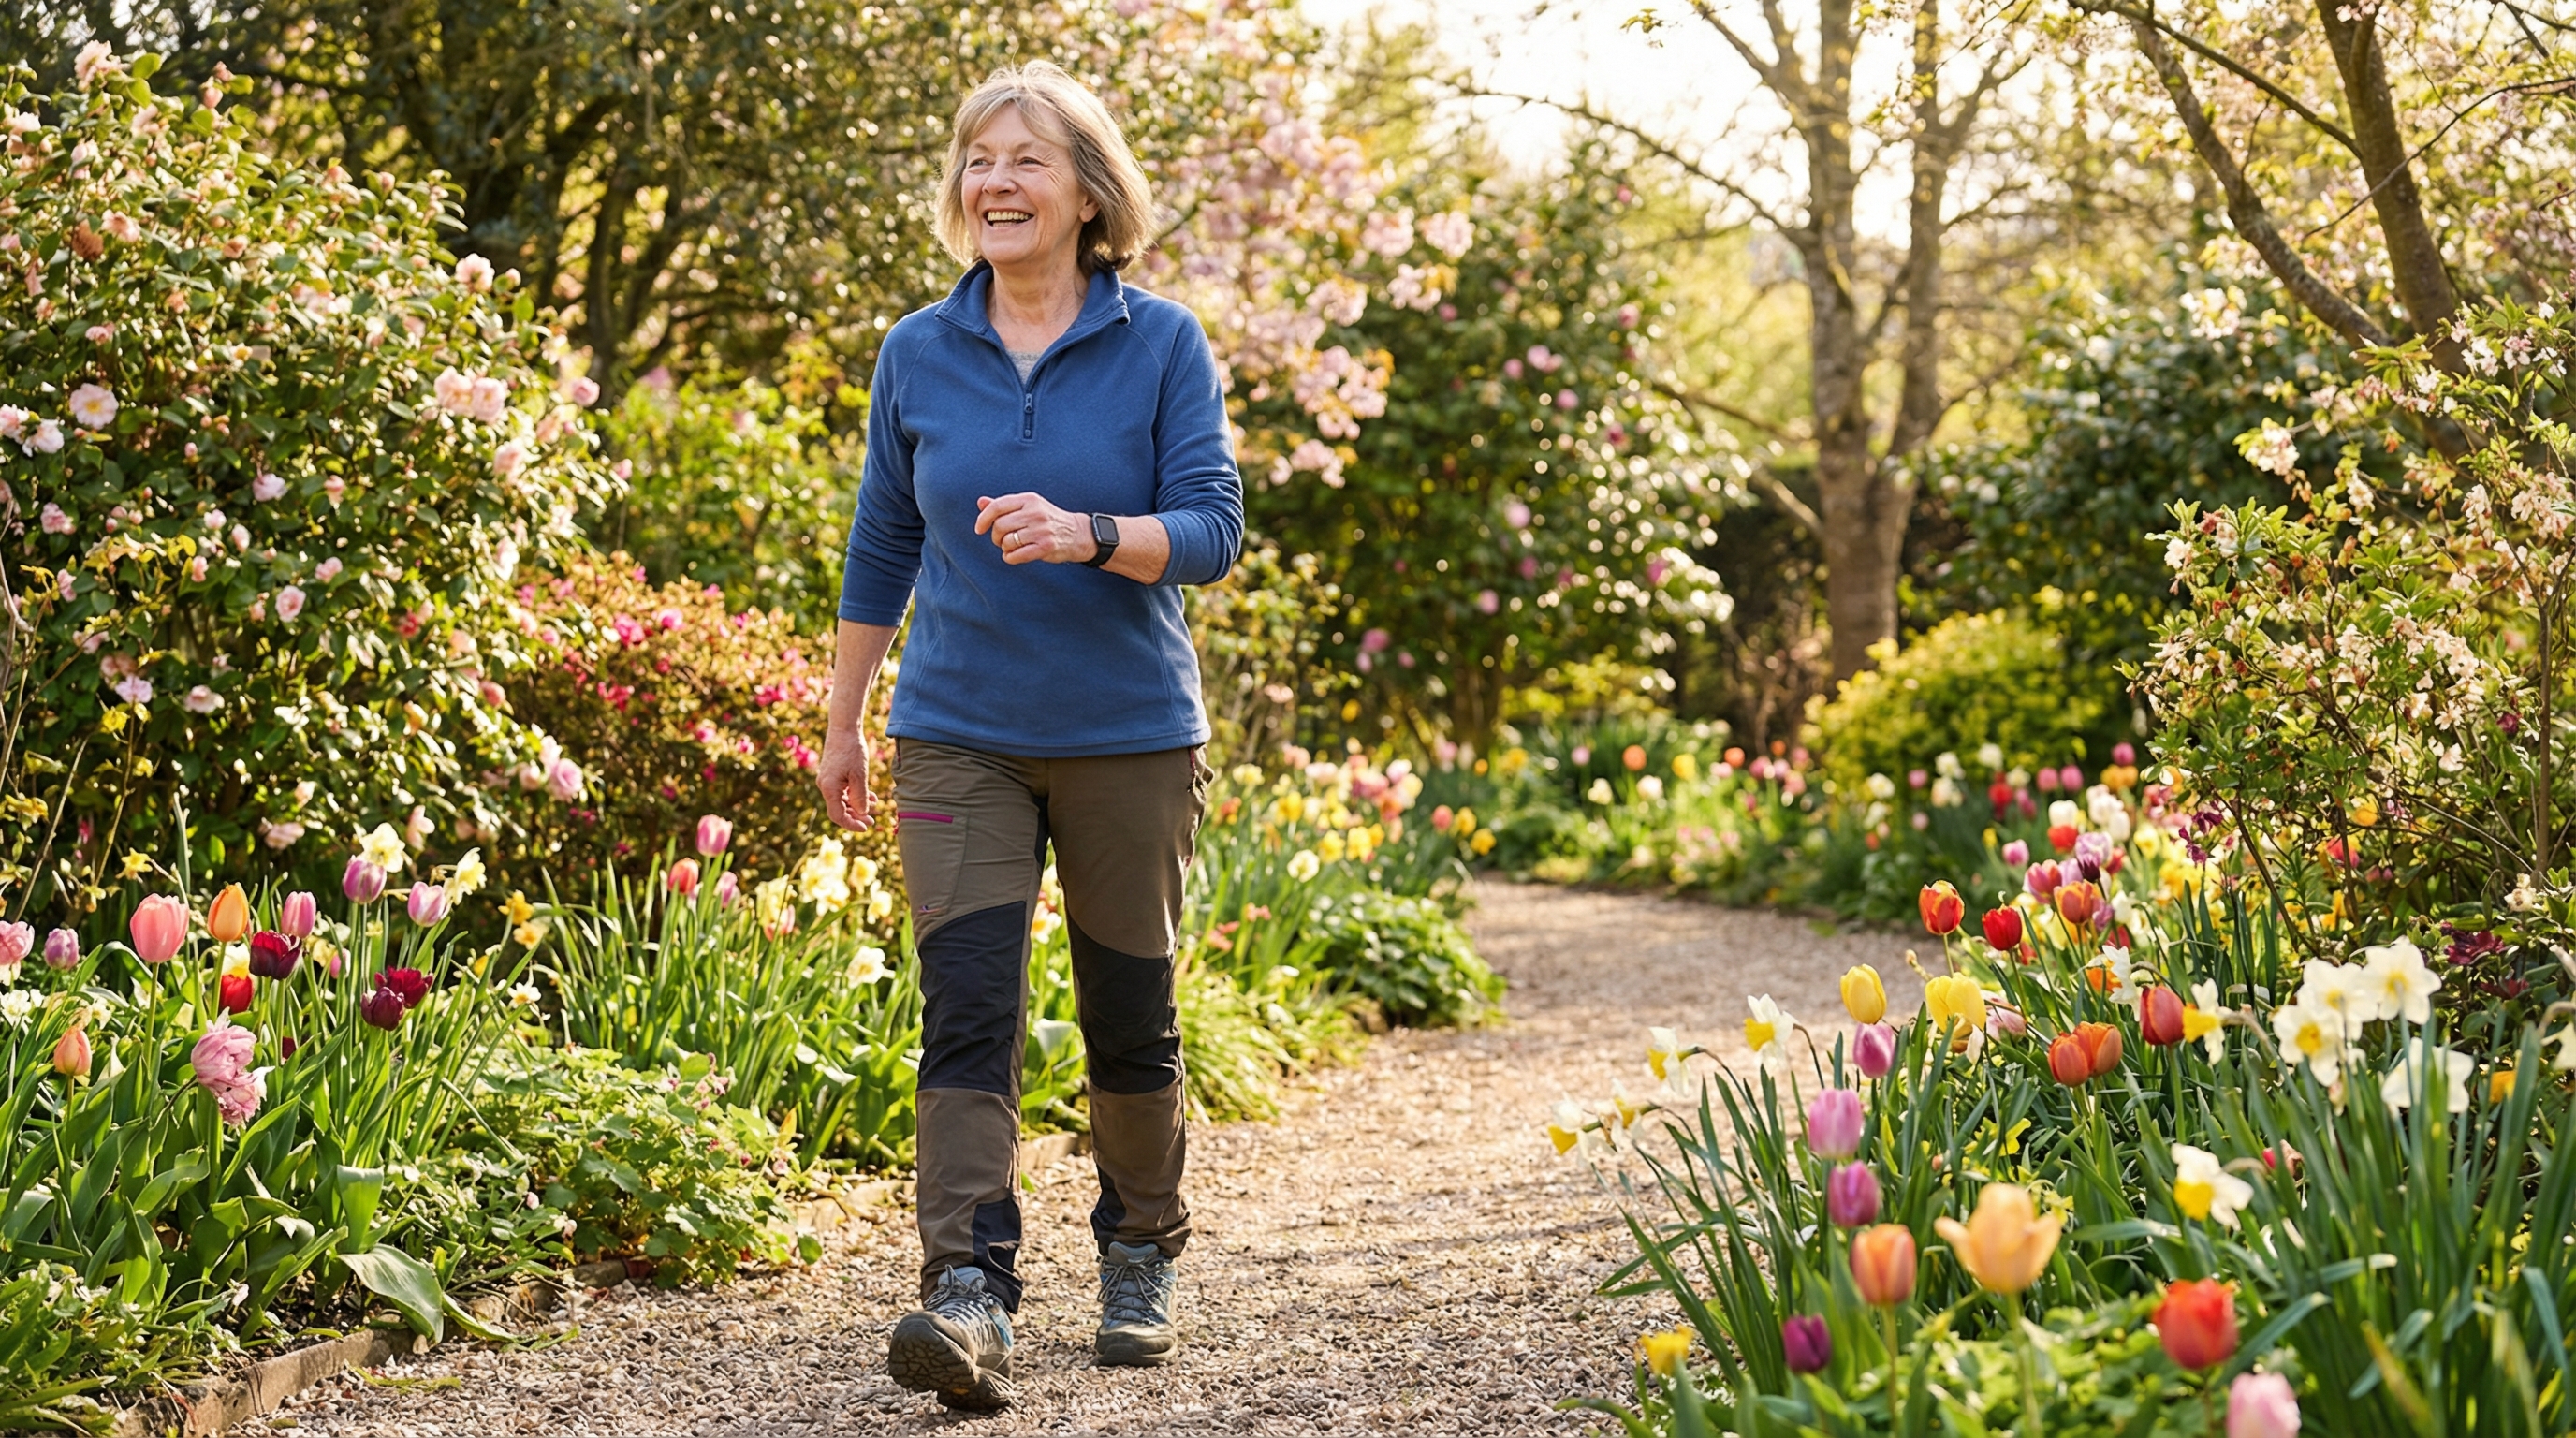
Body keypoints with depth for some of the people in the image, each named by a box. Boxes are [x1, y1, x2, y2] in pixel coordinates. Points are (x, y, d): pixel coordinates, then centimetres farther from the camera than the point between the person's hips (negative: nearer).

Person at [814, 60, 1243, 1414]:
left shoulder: (1161, 344, -3)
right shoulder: (918, 354, 4)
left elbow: (1211, 528, -10)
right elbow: (882, 548, 13)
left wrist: (1088, 535, -28)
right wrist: (842, 721, 16)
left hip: (1130, 734, -1)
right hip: (960, 734, 1)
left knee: (1130, 1017, 9)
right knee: (967, 1009, -11)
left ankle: (1140, 1260, 29)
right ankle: (968, 1291, -15)